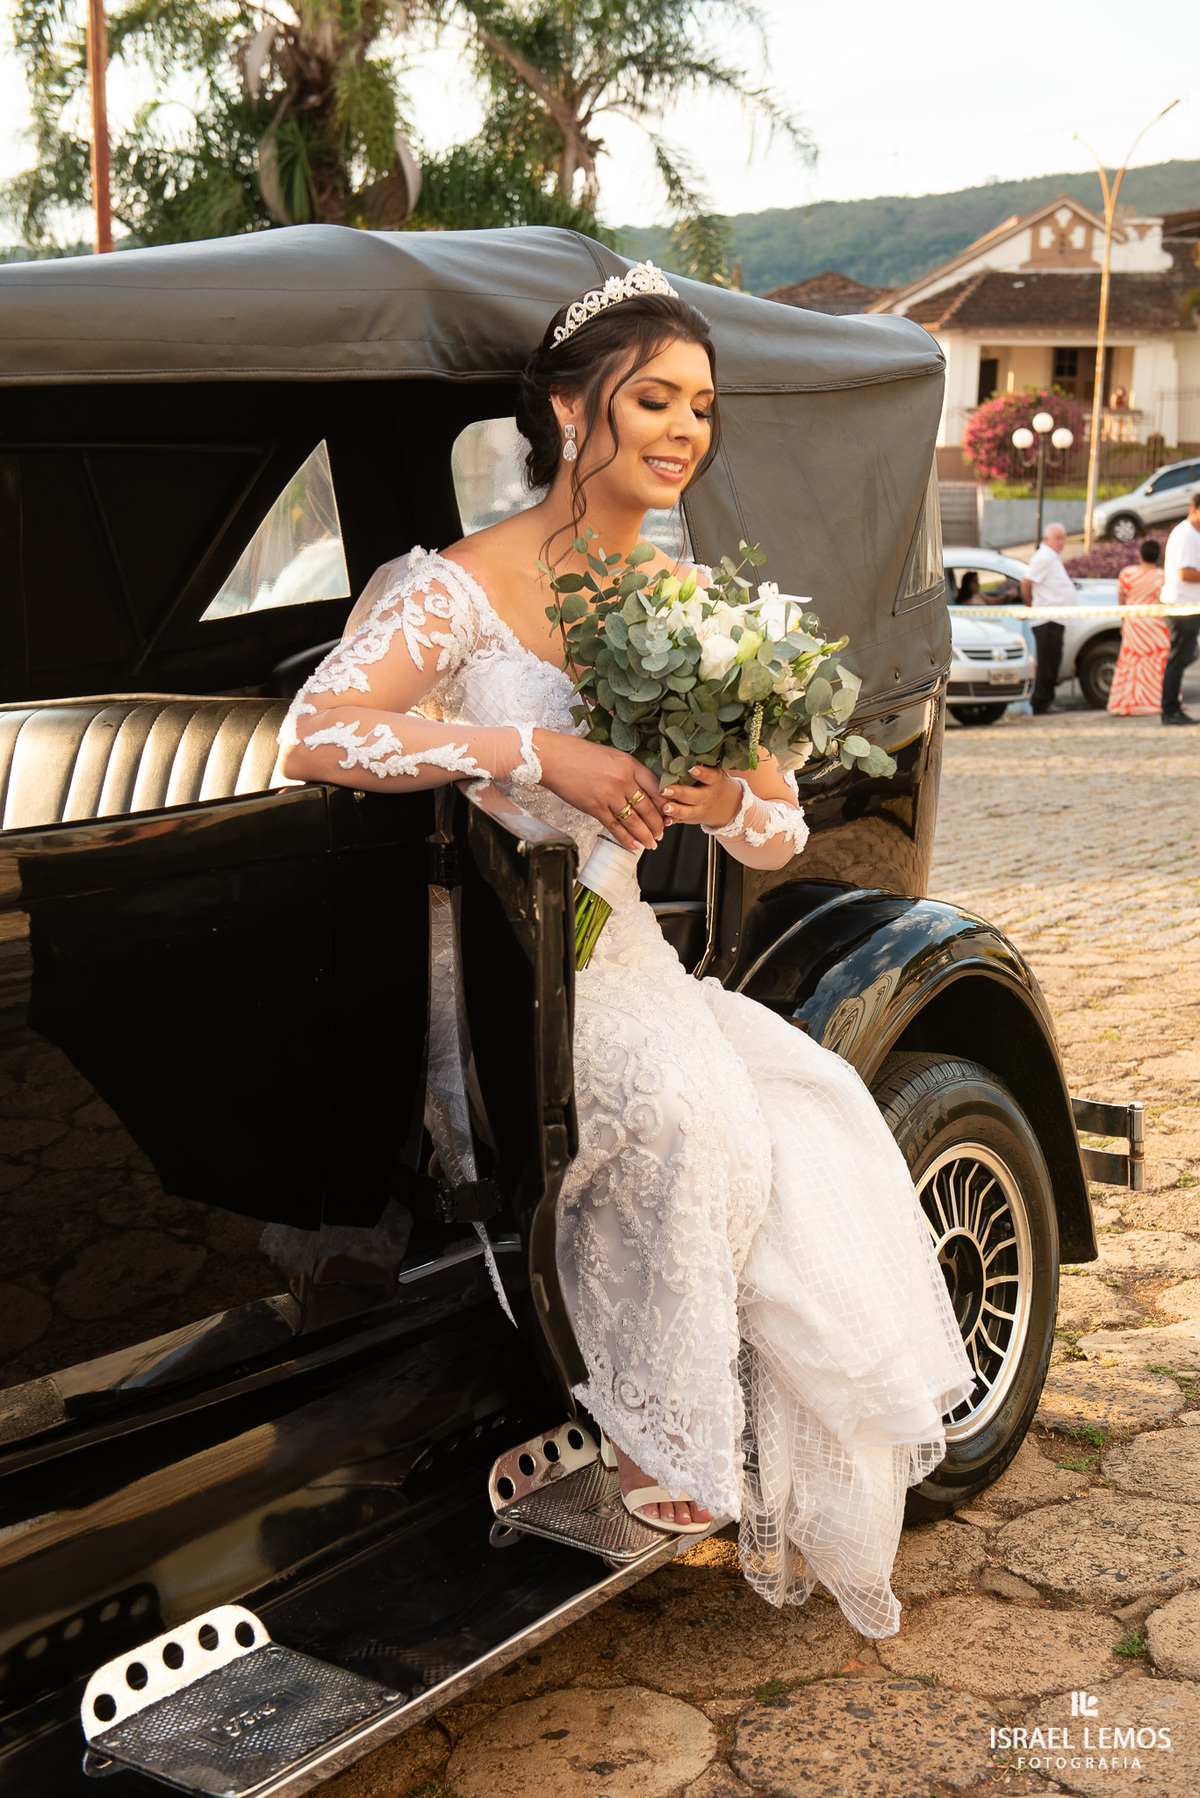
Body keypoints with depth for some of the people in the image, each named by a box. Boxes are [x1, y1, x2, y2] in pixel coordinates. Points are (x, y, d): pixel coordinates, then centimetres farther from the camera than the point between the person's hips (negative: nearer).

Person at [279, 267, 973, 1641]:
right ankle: (658, 1435, -11)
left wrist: (726, 799, -16)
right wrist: (535, 749, -29)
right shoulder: (457, 590, -9)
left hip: (620, 955, 6)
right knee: (687, 1105, -31)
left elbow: (780, 839, 9)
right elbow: (312, 739, -24)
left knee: (821, 1108, -19)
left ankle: (806, 1504, -8)